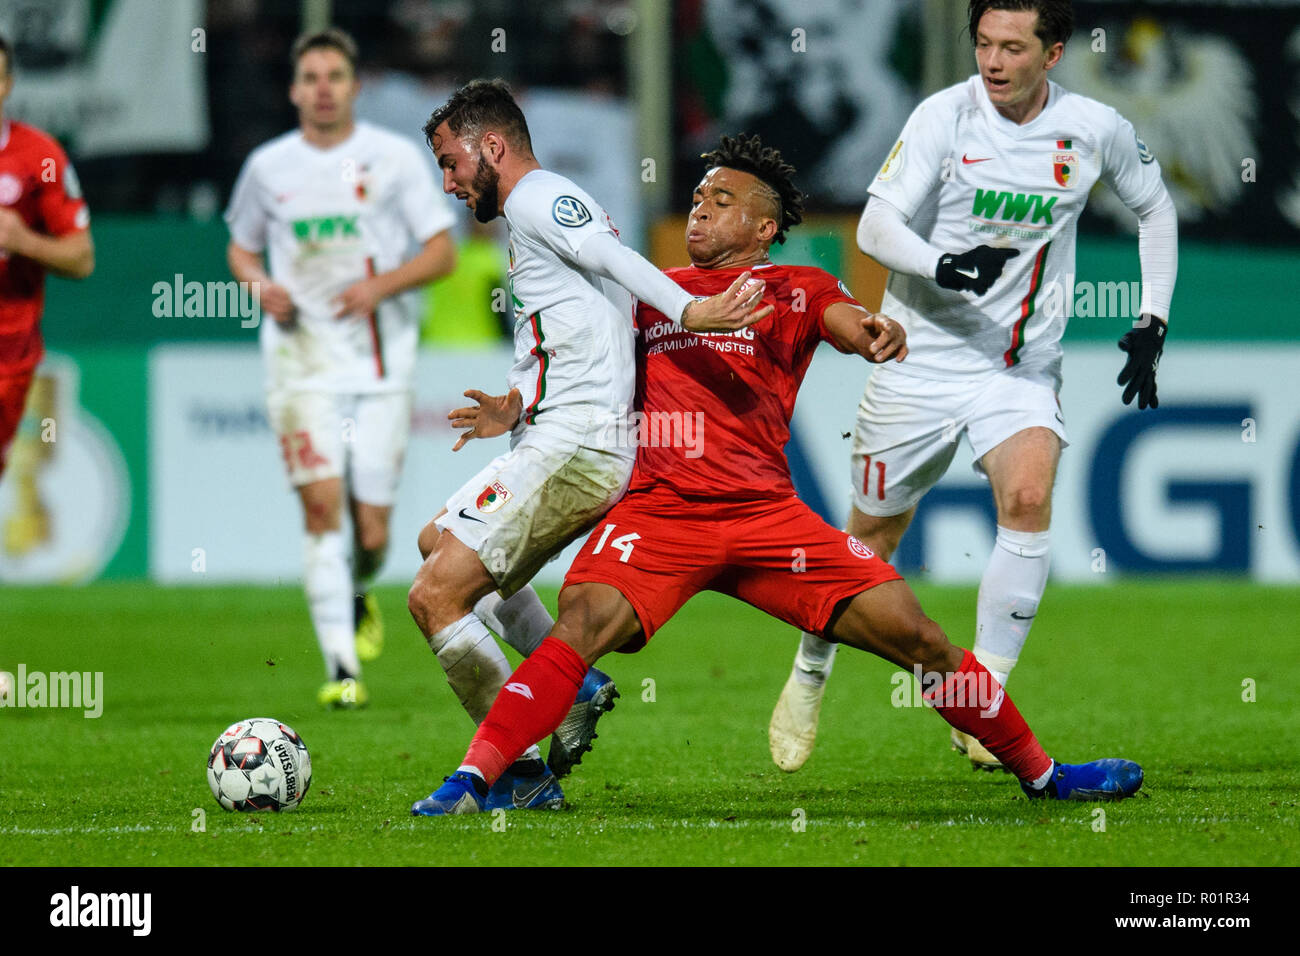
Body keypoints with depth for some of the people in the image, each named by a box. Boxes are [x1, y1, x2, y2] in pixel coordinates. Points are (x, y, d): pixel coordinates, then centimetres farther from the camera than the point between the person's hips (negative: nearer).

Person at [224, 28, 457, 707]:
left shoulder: (395, 158, 1)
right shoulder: (267, 166, 6)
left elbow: (442, 253, 1)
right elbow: (241, 246, 20)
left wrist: (382, 286, -16)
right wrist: (261, 285, -2)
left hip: (382, 361, 0)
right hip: (301, 359, 0)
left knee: (371, 530, 1)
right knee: (322, 504, -16)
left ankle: (358, 595, 37)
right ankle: (341, 668, -16)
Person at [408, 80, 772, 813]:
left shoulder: (537, 198, -6)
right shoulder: (553, 208, 25)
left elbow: (613, 257, -24)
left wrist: (689, 312, -38)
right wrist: (520, 409, 21)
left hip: (575, 447, -11)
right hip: (559, 442, 11)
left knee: (436, 596, -14)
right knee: (440, 542, 29)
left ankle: (523, 775, -9)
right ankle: (576, 684, 17)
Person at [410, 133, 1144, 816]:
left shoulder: (795, 290, 12)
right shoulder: (652, 293, 20)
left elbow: (843, 320, -10)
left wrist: (877, 332, -34)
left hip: (766, 513, 0)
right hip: (658, 507, 0)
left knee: (913, 634, -5)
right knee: (585, 621, -29)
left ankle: (1041, 773, 11)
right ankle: (472, 781, -32)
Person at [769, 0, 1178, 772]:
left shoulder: (1093, 129, -3)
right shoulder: (945, 116, -10)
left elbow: (1156, 206, 16)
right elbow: (876, 226, -15)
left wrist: (1153, 323, 8)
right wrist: (947, 266, -35)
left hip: (1025, 366, 1)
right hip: (924, 359, -1)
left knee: (1029, 499, -24)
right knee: (875, 530, 8)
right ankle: (810, 674, 35)